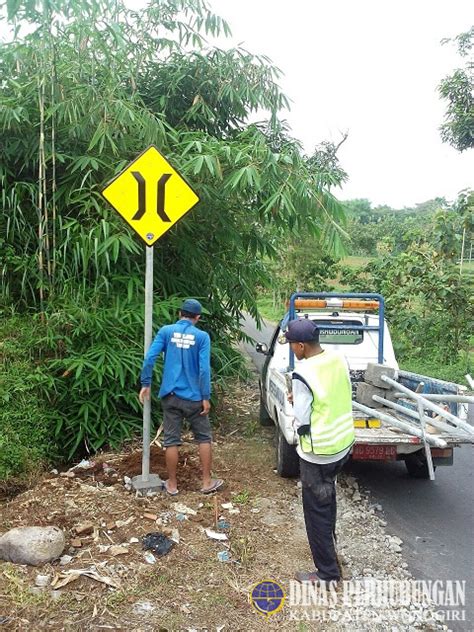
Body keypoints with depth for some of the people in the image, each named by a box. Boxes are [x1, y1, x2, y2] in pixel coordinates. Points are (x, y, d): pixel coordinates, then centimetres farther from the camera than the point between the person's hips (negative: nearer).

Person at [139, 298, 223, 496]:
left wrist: (145, 384, -1)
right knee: (204, 437, 13)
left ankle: (172, 484, 17)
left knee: (171, 440, 9)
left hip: (170, 395, 1)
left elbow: (149, 358, -9)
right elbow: (204, 368, -11)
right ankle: (207, 482, 18)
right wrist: (206, 397, -7)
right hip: (193, 396, -1)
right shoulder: (202, 336, -4)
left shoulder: (166, 331, 0)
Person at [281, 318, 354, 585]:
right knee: (328, 495, 30)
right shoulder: (339, 358, -4)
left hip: (318, 452, -8)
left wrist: (297, 402, 1)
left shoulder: (303, 374, -25)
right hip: (344, 443, 8)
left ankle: (327, 573, 18)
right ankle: (329, 539, 50)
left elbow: (302, 423, -19)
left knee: (317, 510, 8)